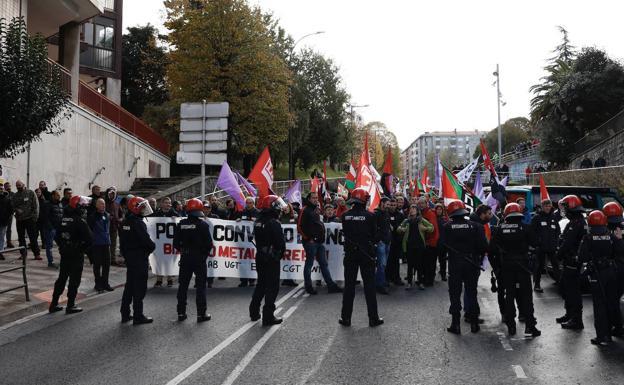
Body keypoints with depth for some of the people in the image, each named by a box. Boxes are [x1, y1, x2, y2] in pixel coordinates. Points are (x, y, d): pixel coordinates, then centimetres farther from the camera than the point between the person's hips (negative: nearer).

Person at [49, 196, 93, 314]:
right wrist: (82, 249, -7)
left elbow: (57, 236, 11)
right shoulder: (80, 221, -17)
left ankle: (54, 304, 22)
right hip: (77, 255, -7)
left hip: (64, 254, 7)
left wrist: (62, 247, 15)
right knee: (74, 280, 3)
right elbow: (89, 239, -22)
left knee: (62, 278, 16)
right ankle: (70, 306, 8)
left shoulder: (63, 219, 4)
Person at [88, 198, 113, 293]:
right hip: (96, 244, -6)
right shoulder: (92, 217, -10)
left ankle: (105, 283, 21)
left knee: (107, 264, 9)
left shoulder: (107, 216, 10)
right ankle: (98, 284, 13)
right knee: (97, 265, 3)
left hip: (106, 243, 6)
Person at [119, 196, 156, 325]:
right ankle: (138, 316, 2)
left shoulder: (124, 222, 9)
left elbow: (122, 242, 14)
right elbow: (146, 241, -22)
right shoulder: (138, 223, -19)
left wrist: (125, 254, 19)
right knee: (139, 288, -2)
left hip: (129, 257, 9)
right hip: (140, 258, -9)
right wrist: (152, 247, -2)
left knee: (129, 286, 16)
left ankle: (125, 314, 22)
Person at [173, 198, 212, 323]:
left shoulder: (181, 224, -1)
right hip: (199, 258, -4)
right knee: (200, 286, 3)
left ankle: (181, 313, 15)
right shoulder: (203, 225, -12)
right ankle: (201, 313, 3)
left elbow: (176, 243, 2)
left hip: (185, 258, 4)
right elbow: (209, 243, -12)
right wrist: (205, 253, 6)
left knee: (183, 285, 12)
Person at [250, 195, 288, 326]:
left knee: (261, 284, 20)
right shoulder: (274, 223, -19)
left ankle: (254, 312, 26)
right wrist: (281, 253, -2)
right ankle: (268, 316, 3)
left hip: (260, 256, 8)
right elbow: (281, 242, -19)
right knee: (272, 287, 0)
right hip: (272, 259, -8)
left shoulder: (258, 221, 6)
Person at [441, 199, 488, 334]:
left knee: (455, 294, 7)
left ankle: (456, 324, 7)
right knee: (471, 292, 14)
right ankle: (474, 323, 18)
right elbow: (483, 246, -10)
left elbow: (443, 246, -11)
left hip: (454, 264, -1)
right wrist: (475, 254, 9)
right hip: (471, 264, 2)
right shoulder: (475, 226, -6)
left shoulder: (447, 227, -9)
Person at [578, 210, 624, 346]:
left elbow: (582, 258, -14)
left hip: (596, 274, -4)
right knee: (613, 301, 19)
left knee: (599, 305, -2)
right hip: (611, 272, 4)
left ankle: (602, 336, -4)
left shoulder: (588, 238, -10)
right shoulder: (611, 236, -2)